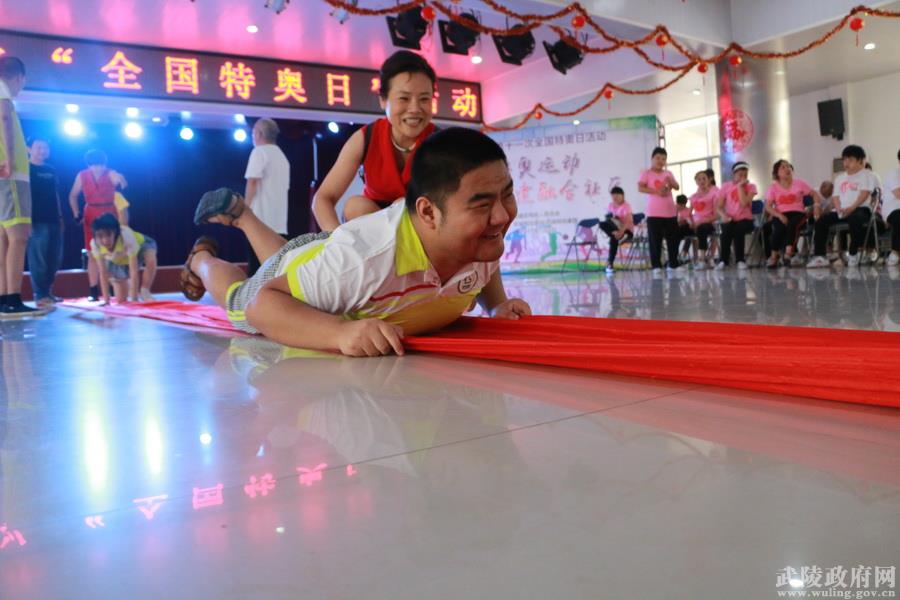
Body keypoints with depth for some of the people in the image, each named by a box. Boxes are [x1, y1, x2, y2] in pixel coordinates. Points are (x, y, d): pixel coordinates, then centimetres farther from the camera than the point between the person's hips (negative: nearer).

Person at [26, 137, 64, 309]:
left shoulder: (51, 171, 19)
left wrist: (60, 217, 15)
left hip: (53, 220, 6)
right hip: (37, 221, -6)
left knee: (55, 258, 6)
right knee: (38, 259, -8)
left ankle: (47, 292, 16)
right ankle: (40, 295, -5)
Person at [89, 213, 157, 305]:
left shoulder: (126, 237, -42)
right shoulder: (95, 243, -31)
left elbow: (134, 270, -42)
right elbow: (103, 273, -23)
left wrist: (134, 299, -44)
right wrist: (106, 300, -25)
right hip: (117, 261, 3)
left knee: (151, 260, -40)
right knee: (121, 300, -3)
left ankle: (144, 292, -17)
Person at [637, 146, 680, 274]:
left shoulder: (668, 173, 14)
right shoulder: (646, 173, 0)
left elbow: (677, 187, 7)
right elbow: (640, 188, -13)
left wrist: (670, 181, -14)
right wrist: (657, 191, -20)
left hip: (670, 212, 5)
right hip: (654, 213, -5)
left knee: (673, 239, 8)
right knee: (655, 240, -4)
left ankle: (673, 264, 18)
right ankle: (656, 266, 2)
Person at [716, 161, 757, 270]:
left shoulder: (750, 186, 1)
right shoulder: (726, 186, 5)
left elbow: (744, 203, -16)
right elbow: (719, 206, 0)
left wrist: (740, 186, -11)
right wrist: (723, 215, -21)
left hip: (745, 219, -1)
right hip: (730, 220, 1)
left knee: (738, 229, -34)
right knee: (727, 228, -33)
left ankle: (740, 260, -24)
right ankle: (723, 260, -25)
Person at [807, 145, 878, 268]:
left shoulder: (866, 174, 5)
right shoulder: (840, 178, 22)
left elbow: (864, 194, -9)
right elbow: (835, 197, 13)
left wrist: (851, 208, -25)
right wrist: (839, 210, -9)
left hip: (860, 209, -6)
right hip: (841, 211, 6)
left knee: (855, 218, -40)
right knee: (821, 220, -19)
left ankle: (853, 254, -25)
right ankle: (820, 256, -23)